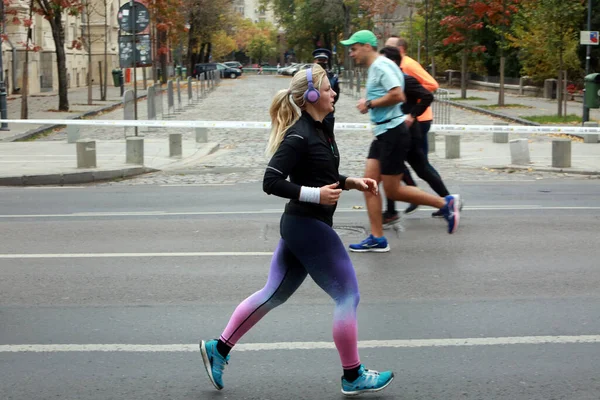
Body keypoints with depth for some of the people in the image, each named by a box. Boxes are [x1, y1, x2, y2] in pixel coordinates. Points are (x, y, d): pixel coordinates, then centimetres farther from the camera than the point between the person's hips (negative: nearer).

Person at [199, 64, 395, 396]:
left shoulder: (320, 130, 11)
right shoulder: (299, 136, -18)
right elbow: (271, 182, -21)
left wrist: (353, 182, 10)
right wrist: (315, 194, -23)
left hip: (302, 227, 10)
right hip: (308, 226, -10)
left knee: (274, 294, 15)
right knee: (347, 294, -1)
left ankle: (218, 348, 21)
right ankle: (353, 377, 10)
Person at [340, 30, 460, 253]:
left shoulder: (381, 66, -15)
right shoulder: (374, 68, 17)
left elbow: (397, 95, -26)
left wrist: (369, 104, -17)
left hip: (393, 132, -10)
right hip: (383, 133, 10)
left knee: (392, 190, -5)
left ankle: (445, 204, 6)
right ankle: (377, 239, 6)